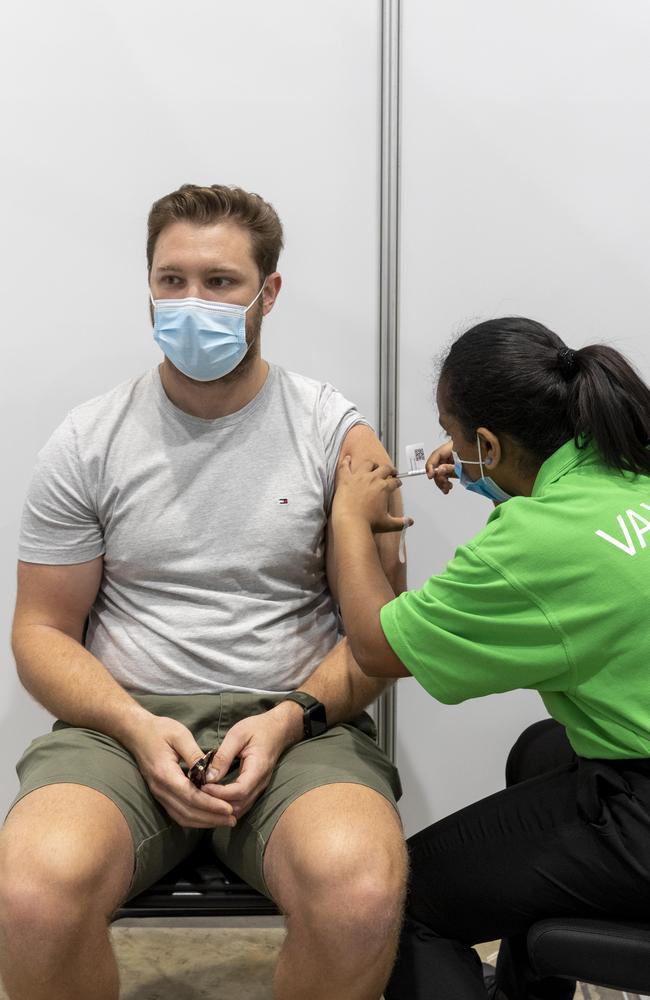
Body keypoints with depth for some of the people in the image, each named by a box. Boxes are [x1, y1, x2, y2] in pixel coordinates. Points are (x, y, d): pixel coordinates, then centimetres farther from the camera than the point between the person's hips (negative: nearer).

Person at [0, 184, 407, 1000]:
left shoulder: (337, 436, 4)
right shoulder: (86, 443, 6)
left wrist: (291, 717, -12)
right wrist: (138, 727, -10)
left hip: (298, 724, 0)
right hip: (123, 722, 1)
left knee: (362, 896, -32)